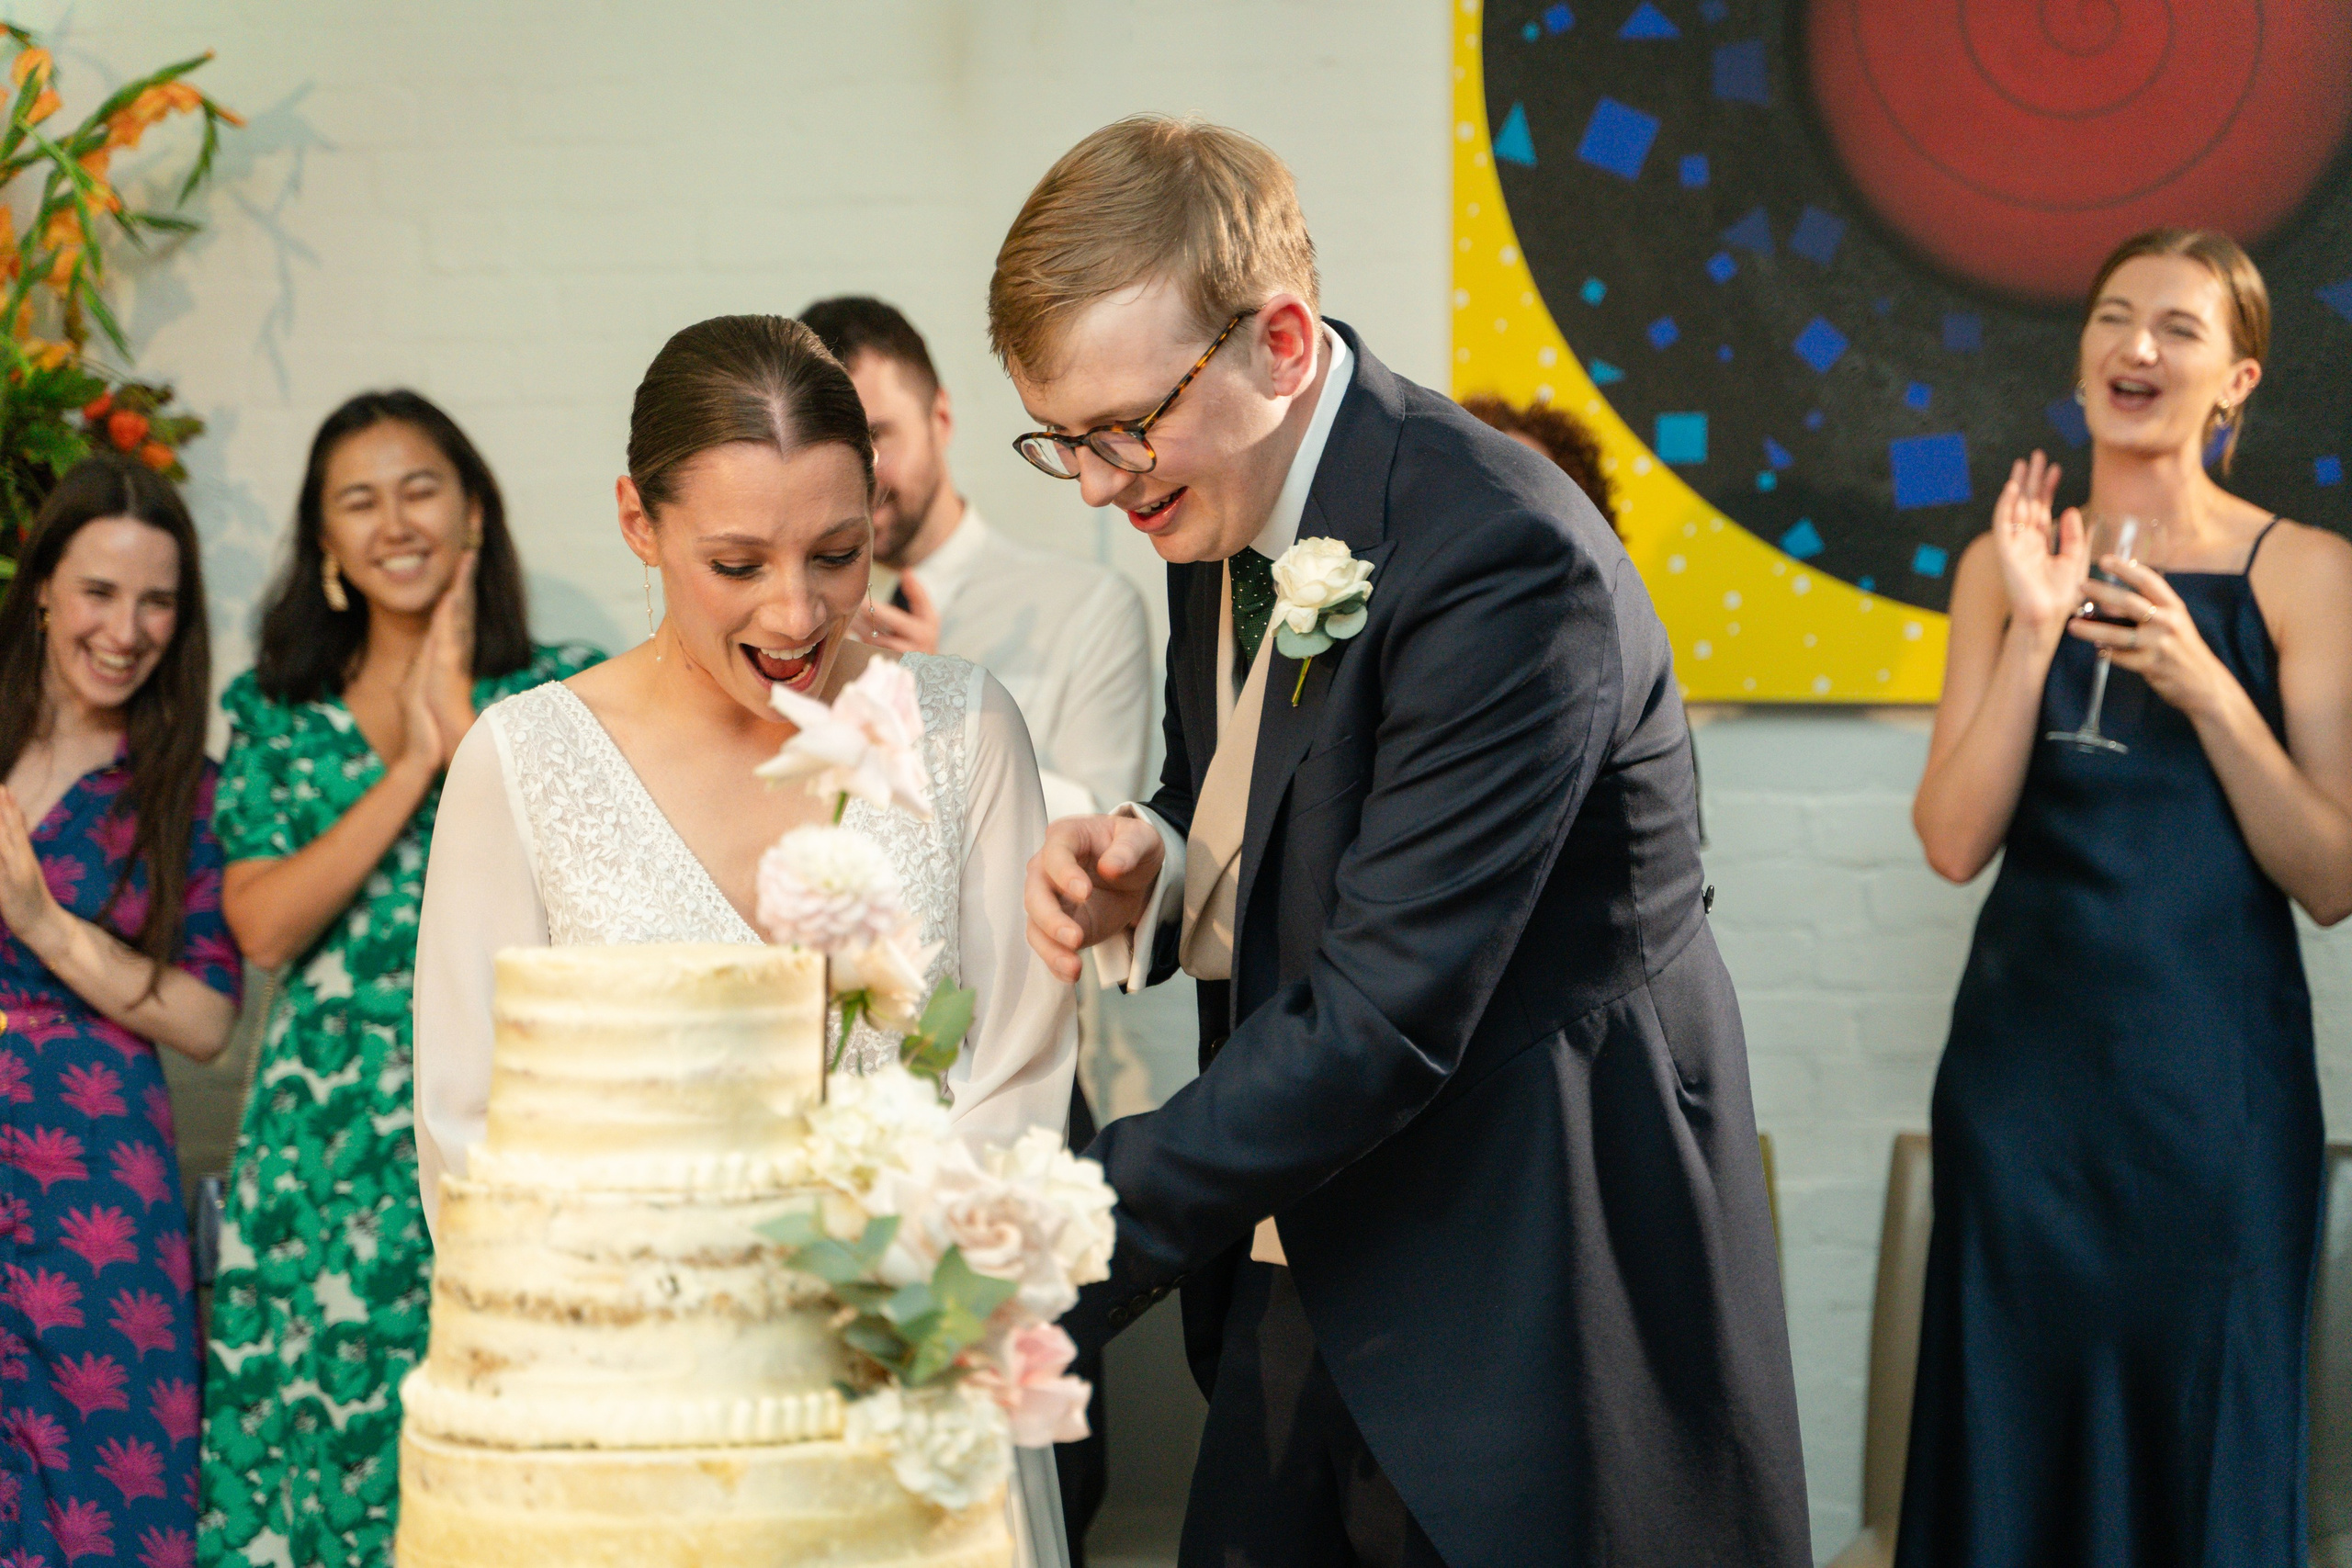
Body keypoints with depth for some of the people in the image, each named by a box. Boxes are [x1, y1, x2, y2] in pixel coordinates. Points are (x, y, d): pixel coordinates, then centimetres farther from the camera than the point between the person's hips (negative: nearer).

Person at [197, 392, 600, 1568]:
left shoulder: (559, 693, 4)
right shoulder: (274, 712, 10)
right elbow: (264, 927, -3)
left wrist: (460, 719, -9)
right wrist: (411, 765, -8)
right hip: (322, 1141, 2)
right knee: (308, 1422, 1)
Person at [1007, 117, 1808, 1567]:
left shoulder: (1502, 556, -24)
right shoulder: (1221, 502, 3)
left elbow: (1383, 1024, -27)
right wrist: (1149, 870, -6)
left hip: (1531, 1307, -8)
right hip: (1309, 1284, 8)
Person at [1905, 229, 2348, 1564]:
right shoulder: (2007, 565, 5)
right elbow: (1956, 841, -5)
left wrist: (2208, 691, -18)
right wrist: (2035, 631, -13)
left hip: (2212, 1067, -2)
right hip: (2029, 1045, 2)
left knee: (2202, 1441, 6)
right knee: (2011, 1436, 8)